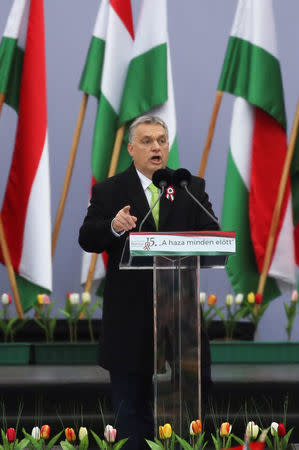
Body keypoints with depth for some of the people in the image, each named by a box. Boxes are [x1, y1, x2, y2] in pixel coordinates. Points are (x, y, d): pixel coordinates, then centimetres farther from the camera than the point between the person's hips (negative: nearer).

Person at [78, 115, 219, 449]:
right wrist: (113, 228, -27)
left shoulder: (192, 188, 7)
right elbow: (87, 239, -6)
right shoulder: (108, 191, 3)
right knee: (130, 406, 7)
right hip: (128, 317, -1)